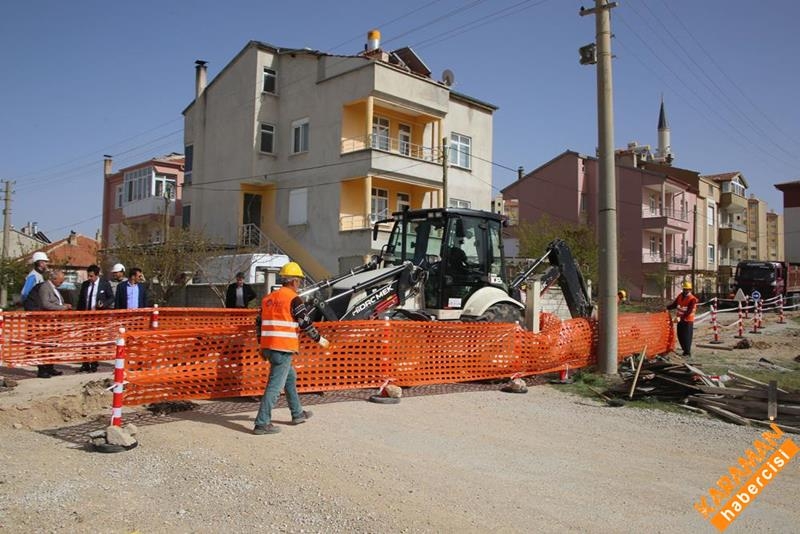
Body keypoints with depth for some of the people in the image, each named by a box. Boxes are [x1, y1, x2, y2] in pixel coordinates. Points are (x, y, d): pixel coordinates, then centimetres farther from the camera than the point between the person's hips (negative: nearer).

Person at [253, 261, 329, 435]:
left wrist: (262, 347, 25)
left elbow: (261, 323, 18)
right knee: (275, 385, -5)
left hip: (268, 347, 9)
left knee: (290, 377, 23)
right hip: (283, 349, -9)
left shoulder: (268, 298, 14)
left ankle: (298, 414, 33)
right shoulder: (294, 299, -9)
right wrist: (319, 339, 6)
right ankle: (262, 424, -4)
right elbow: (306, 324, -9)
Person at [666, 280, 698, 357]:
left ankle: (687, 353, 9)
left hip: (688, 321, -7)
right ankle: (685, 350, 28)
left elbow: (689, 311, -22)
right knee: (680, 336, 12)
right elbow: (674, 304, 14)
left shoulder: (693, 299, -15)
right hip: (680, 320, 7)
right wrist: (667, 308, -3)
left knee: (686, 337, -2)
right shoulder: (680, 296, 7)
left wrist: (680, 317, -31)